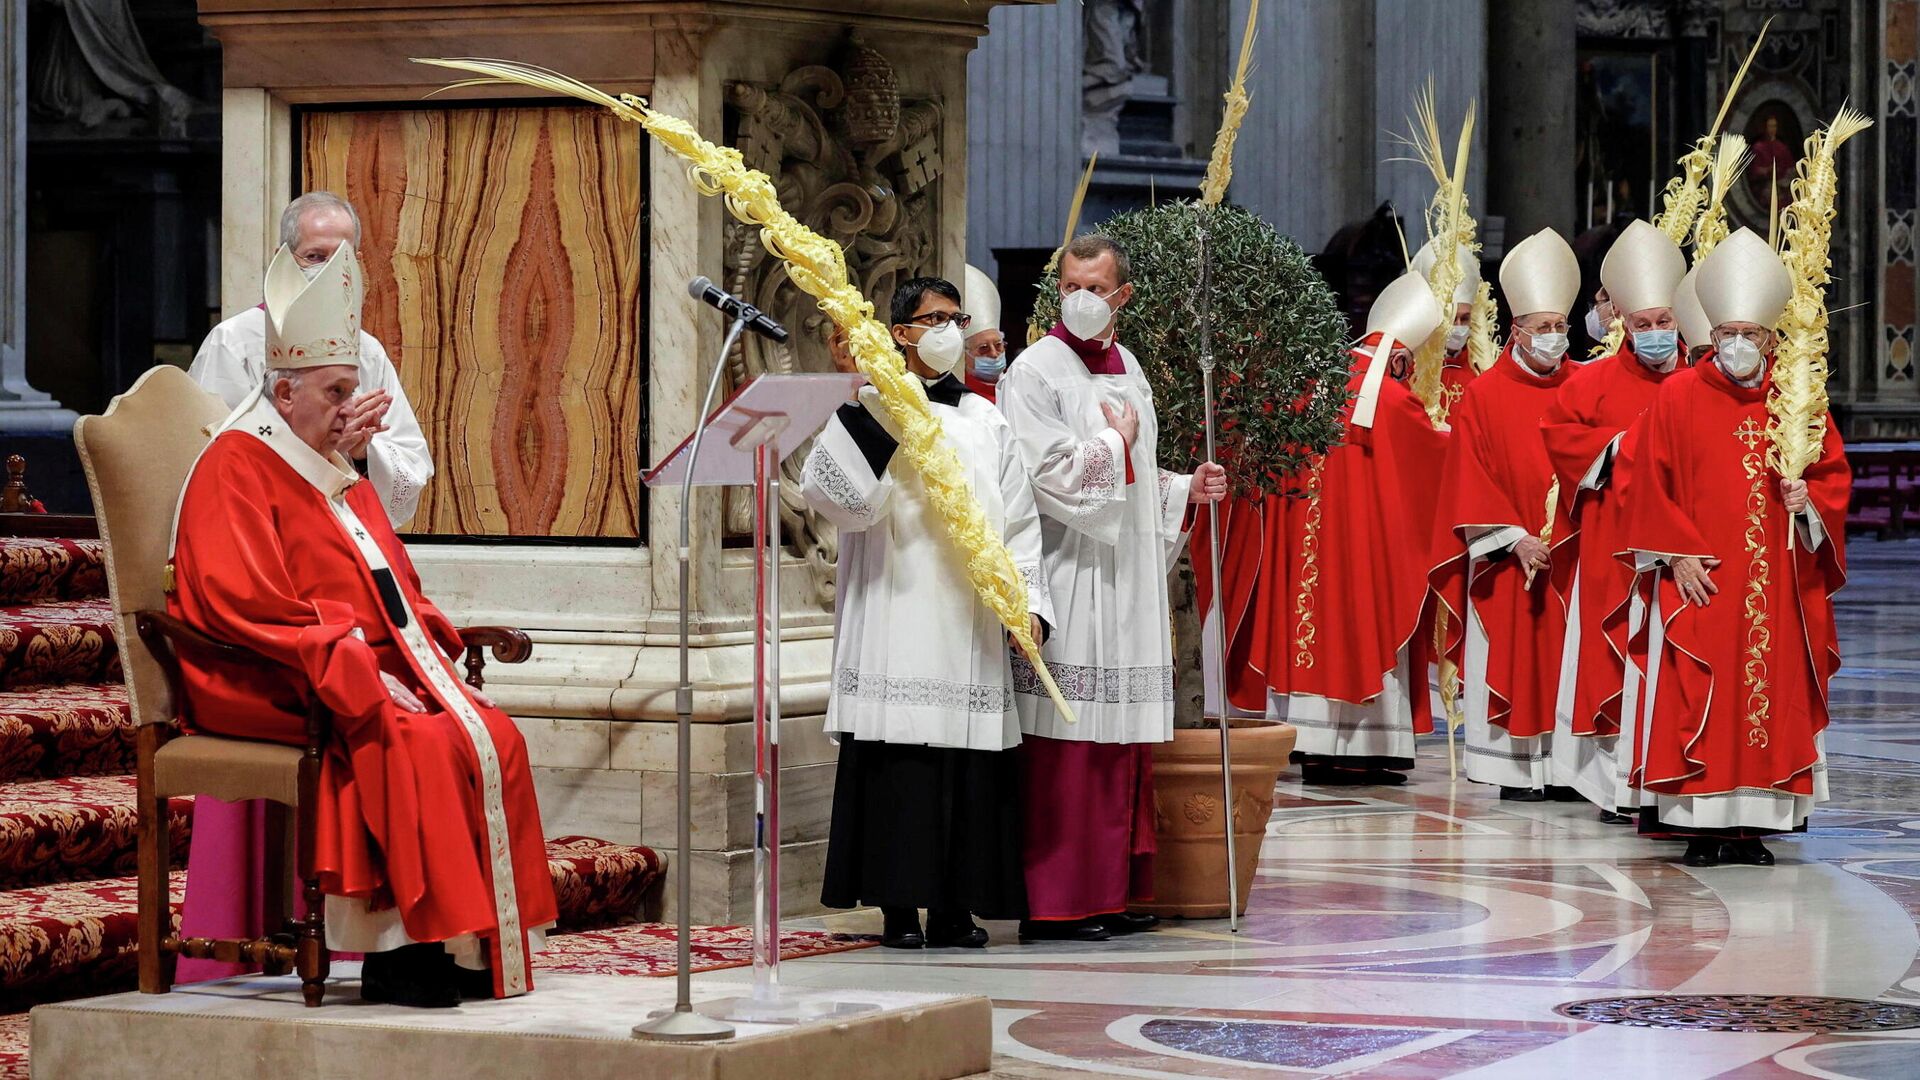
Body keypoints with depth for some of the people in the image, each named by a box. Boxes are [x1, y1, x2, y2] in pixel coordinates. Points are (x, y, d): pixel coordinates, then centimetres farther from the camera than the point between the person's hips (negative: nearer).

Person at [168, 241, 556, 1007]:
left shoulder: (337, 473, 23)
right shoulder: (237, 468, -7)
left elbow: (392, 585, 28)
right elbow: (242, 600, -19)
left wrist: (429, 644, 6)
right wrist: (349, 664, -23)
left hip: (379, 665, 9)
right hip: (275, 686, -9)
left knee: (494, 737, -13)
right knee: (418, 745, -31)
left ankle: (483, 943, -14)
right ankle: (398, 950, -27)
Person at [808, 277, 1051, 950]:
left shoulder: (986, 422, 16)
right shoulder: (876, 411, 3)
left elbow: (1018, 521, 14)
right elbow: (834, 494, -11)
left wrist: (1026, 601, 2)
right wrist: (865, 412, -20)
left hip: (969, 626, 4)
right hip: (897, 616, -4)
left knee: (969, 765, 1)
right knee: (899, 761, -8)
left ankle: (955, 907, 6)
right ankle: (899, 907, -3)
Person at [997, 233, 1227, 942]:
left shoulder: (1128, 371, 16)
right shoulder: (1036, 371, -6)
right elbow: (1044, 472, -17)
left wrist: (1183, 490, 8)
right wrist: (1115, 445, -5)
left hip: (1128, 586, 7)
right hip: (1068, 583, -7)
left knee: (1123, 744, 7)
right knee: (1067, 746, -8)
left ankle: (1109, 894, 13)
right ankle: (1055, 903, -5)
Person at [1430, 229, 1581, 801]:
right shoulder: (1484, 395, -1)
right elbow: (1471, 481, -4)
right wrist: (1515, 537, -13)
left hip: (1572, 553, 3)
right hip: (1508, 559, -3)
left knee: (1566, 661, 1)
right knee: (1514, 660, -2)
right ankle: (1516, 770, 3)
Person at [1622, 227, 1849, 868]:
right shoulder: (1679, 397, 2)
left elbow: (1834, 475, 13)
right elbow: (1654, 483, 0)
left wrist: (1810, 498, -9)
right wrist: (1678, 556, -8)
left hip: (1777, 587, 2)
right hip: (1702, 578, -2)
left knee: (1772, 696, 1)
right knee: (1698, 704, -6)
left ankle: (1752, 826, 6)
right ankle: (1702, 827, -2)